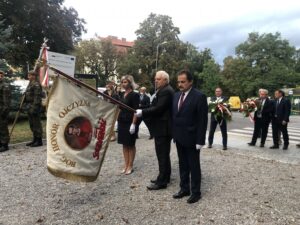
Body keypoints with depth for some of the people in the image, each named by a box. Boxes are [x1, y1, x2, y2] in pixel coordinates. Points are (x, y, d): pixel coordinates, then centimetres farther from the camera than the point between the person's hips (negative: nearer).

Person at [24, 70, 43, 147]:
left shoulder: (36, 85, -14)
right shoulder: (30, 84, 18)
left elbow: (37, 98, -21)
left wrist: (34, 108, -24)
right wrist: (26, 105, 20)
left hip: (34, 107, -10)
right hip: (29, 108, 11)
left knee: (36, 124, -5)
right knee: (32, 125, 15)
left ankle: (39, 141, 3)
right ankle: (35, 140, 25)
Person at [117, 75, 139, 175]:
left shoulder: (134, 95, -9)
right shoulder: (122, 94, 11)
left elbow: (136, 110, -14)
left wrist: (133, 124, -20)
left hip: (130, 123, -7)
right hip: (121, 122, 7)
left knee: (131, 145, 4)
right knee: (124, 144, 12)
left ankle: (130, 166, 15)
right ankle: (126, 164, 23)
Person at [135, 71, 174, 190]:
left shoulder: (166, 91, -16)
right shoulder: (164, 90, 17)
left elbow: (158, 108, -24)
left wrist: (142, 112, -19)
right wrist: (143, 112, 6)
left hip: (163, 128, -11)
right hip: (162, 127, 11)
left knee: (162, 155, -4)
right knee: (163, 154, 17)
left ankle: (162, 181, 6)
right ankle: (164, 177, 29)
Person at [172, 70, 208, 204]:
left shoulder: (199, 96, -13)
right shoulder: (177, 95, 9)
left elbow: (202, 121, -14)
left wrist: (200, 141, -16)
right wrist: (174, 134, 9)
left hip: (191, 139, -6)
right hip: (179, 138, 7)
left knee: (194, 166, 8)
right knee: (183, 165, 17)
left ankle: (195, 192, 23)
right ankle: (184, 189, 31)